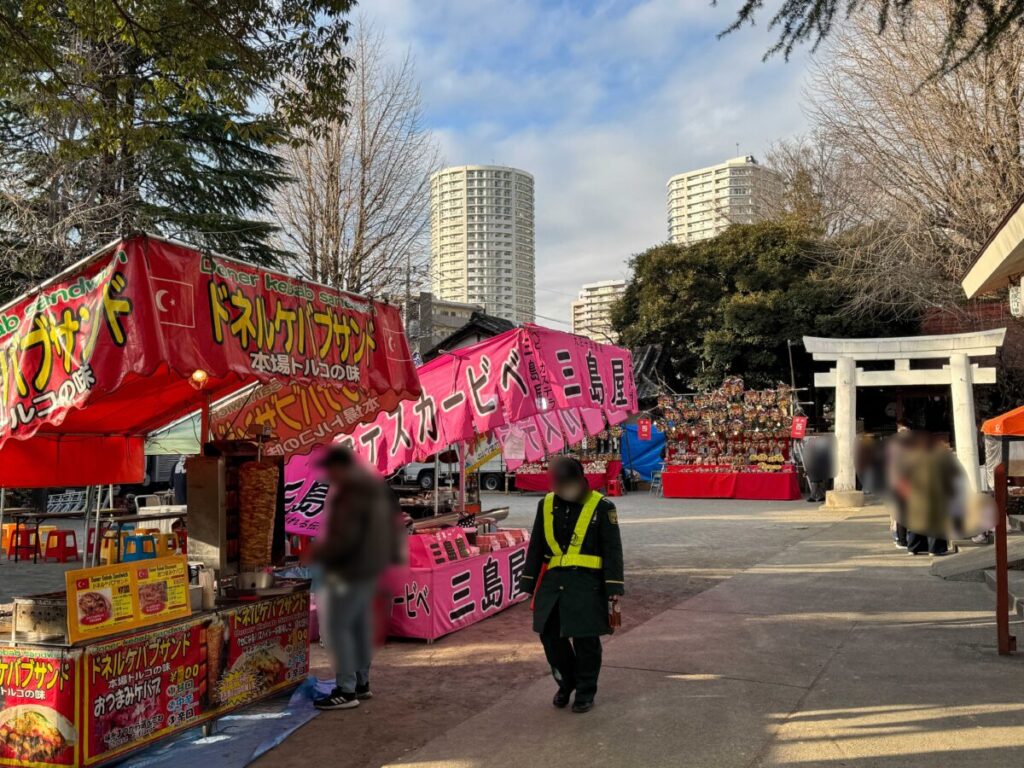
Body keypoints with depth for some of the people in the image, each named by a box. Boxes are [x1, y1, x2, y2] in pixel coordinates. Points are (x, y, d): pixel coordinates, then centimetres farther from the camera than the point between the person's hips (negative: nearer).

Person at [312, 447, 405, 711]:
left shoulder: (350, 495, -22)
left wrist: (319, 552, -11)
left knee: (338, 626, -3)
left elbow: (343, 538, -26)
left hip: (350, 570, -10)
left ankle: (346, 691, 1)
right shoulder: (377, 487, 10)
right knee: (360, 624, 17)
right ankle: (361, 682, 27)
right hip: (371, 566, 10)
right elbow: (394, 520, 19)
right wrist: (392, 550, 24)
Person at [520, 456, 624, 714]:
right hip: (553, 582, 4)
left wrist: (614, 588, -9)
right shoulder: (547, 505, 8)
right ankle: (566, 682, 31)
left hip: (587, 583, -4)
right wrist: (529, 583, 13)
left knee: (585, 639, 1)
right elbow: (536, 547, 14)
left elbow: (612, 550, -4)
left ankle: (586, 692, 21)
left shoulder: (601, 507, -4)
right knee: (550, 635, 6)